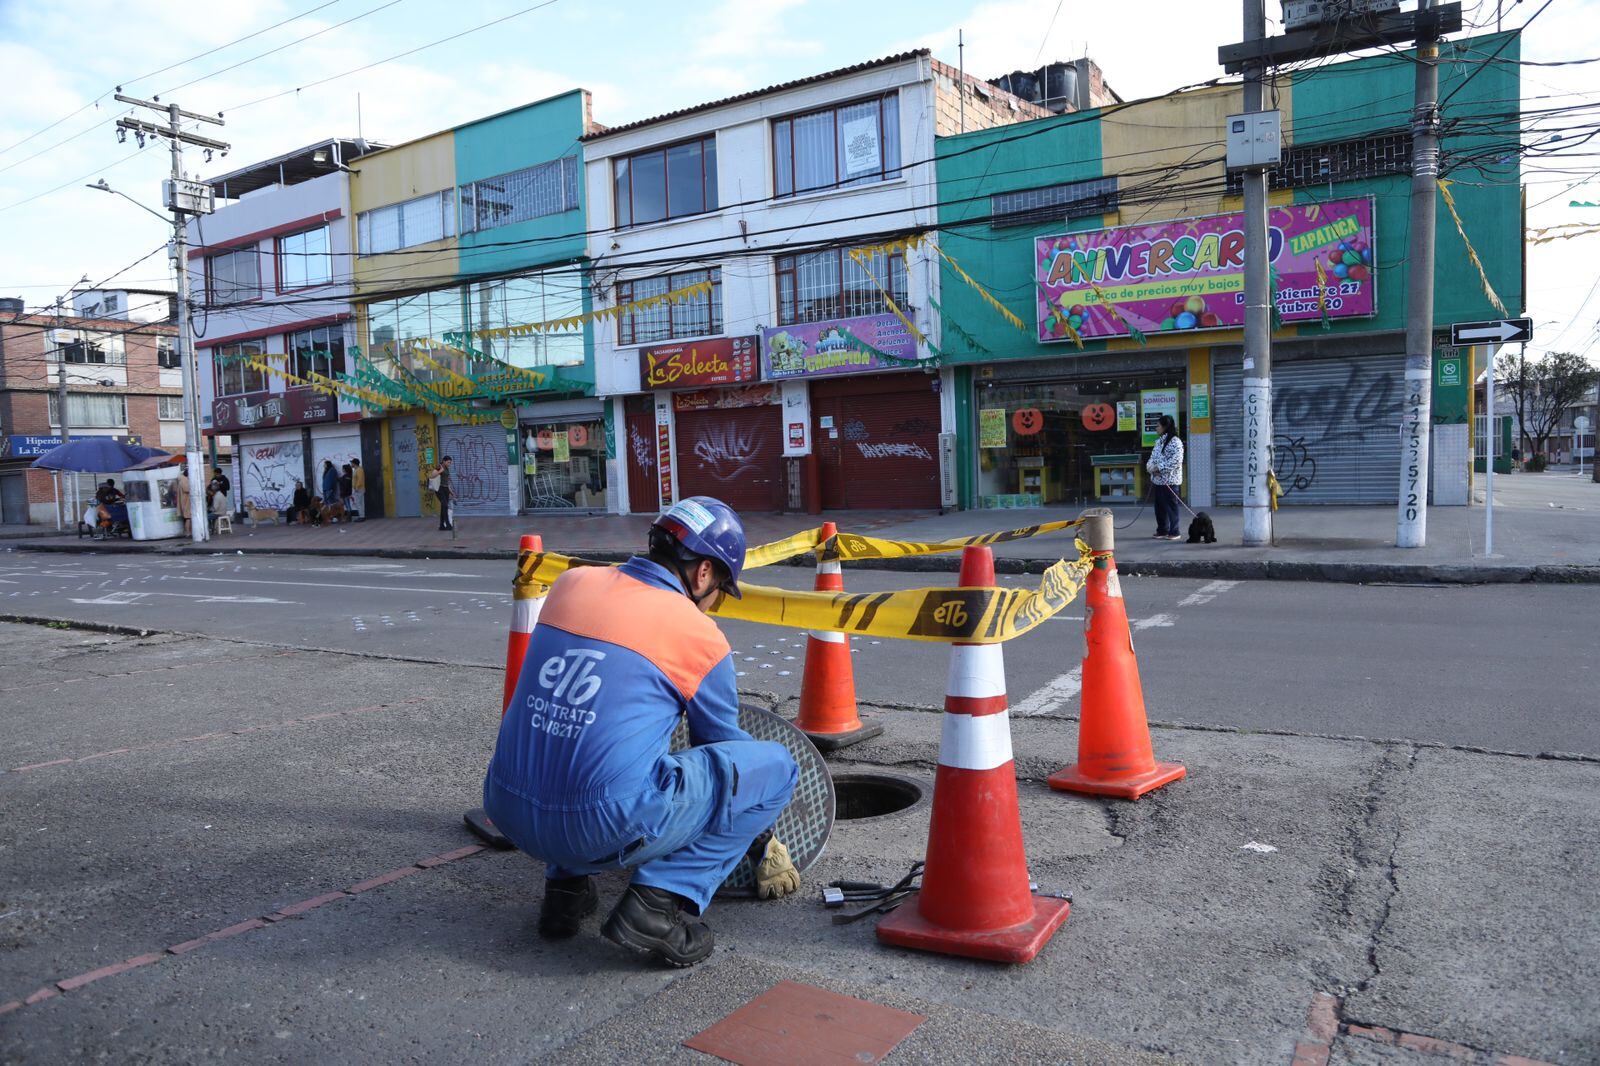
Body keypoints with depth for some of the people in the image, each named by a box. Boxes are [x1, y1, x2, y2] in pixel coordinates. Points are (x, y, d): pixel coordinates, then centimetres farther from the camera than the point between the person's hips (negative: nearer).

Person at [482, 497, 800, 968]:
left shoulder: (571, 582, 10)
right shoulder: (701, 635, -1)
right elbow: (724, 744, 15)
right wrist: (761, 844, 33)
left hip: (508, 812, 6)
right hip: (613, 828, -6)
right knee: (775, 765, 8)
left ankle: (565, 885, 23)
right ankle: (661, 900, -1)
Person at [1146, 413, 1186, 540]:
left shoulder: (1176, 442, -11)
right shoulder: (1159, 441, 15)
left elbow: (1176, 461, -21)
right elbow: (1153, 457, 15)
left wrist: (1160, 468, -20)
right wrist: (1151, 466, -7)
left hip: (1170, 480, -8)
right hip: (1157, 479, 8)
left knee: (1171, 506, -3)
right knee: (1159, 506, 14)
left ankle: (1174, 532, 3)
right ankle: (1162, 530, 24)